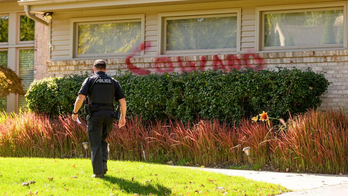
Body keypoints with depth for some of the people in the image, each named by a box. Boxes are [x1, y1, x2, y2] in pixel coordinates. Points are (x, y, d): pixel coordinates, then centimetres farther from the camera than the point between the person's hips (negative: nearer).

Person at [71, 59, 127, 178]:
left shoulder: (90, 80, 3)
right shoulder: (113, 82, 11)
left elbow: (81, 97, -9)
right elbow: (122, 101, 6)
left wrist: (75, 112, 3)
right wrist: (123, 117, 16)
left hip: (95, 115, -3)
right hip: (109, 116, 3)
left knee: (96, 144, 2)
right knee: (102, 141, 22)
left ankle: (98, 172, -3)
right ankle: (103, 164, 2)